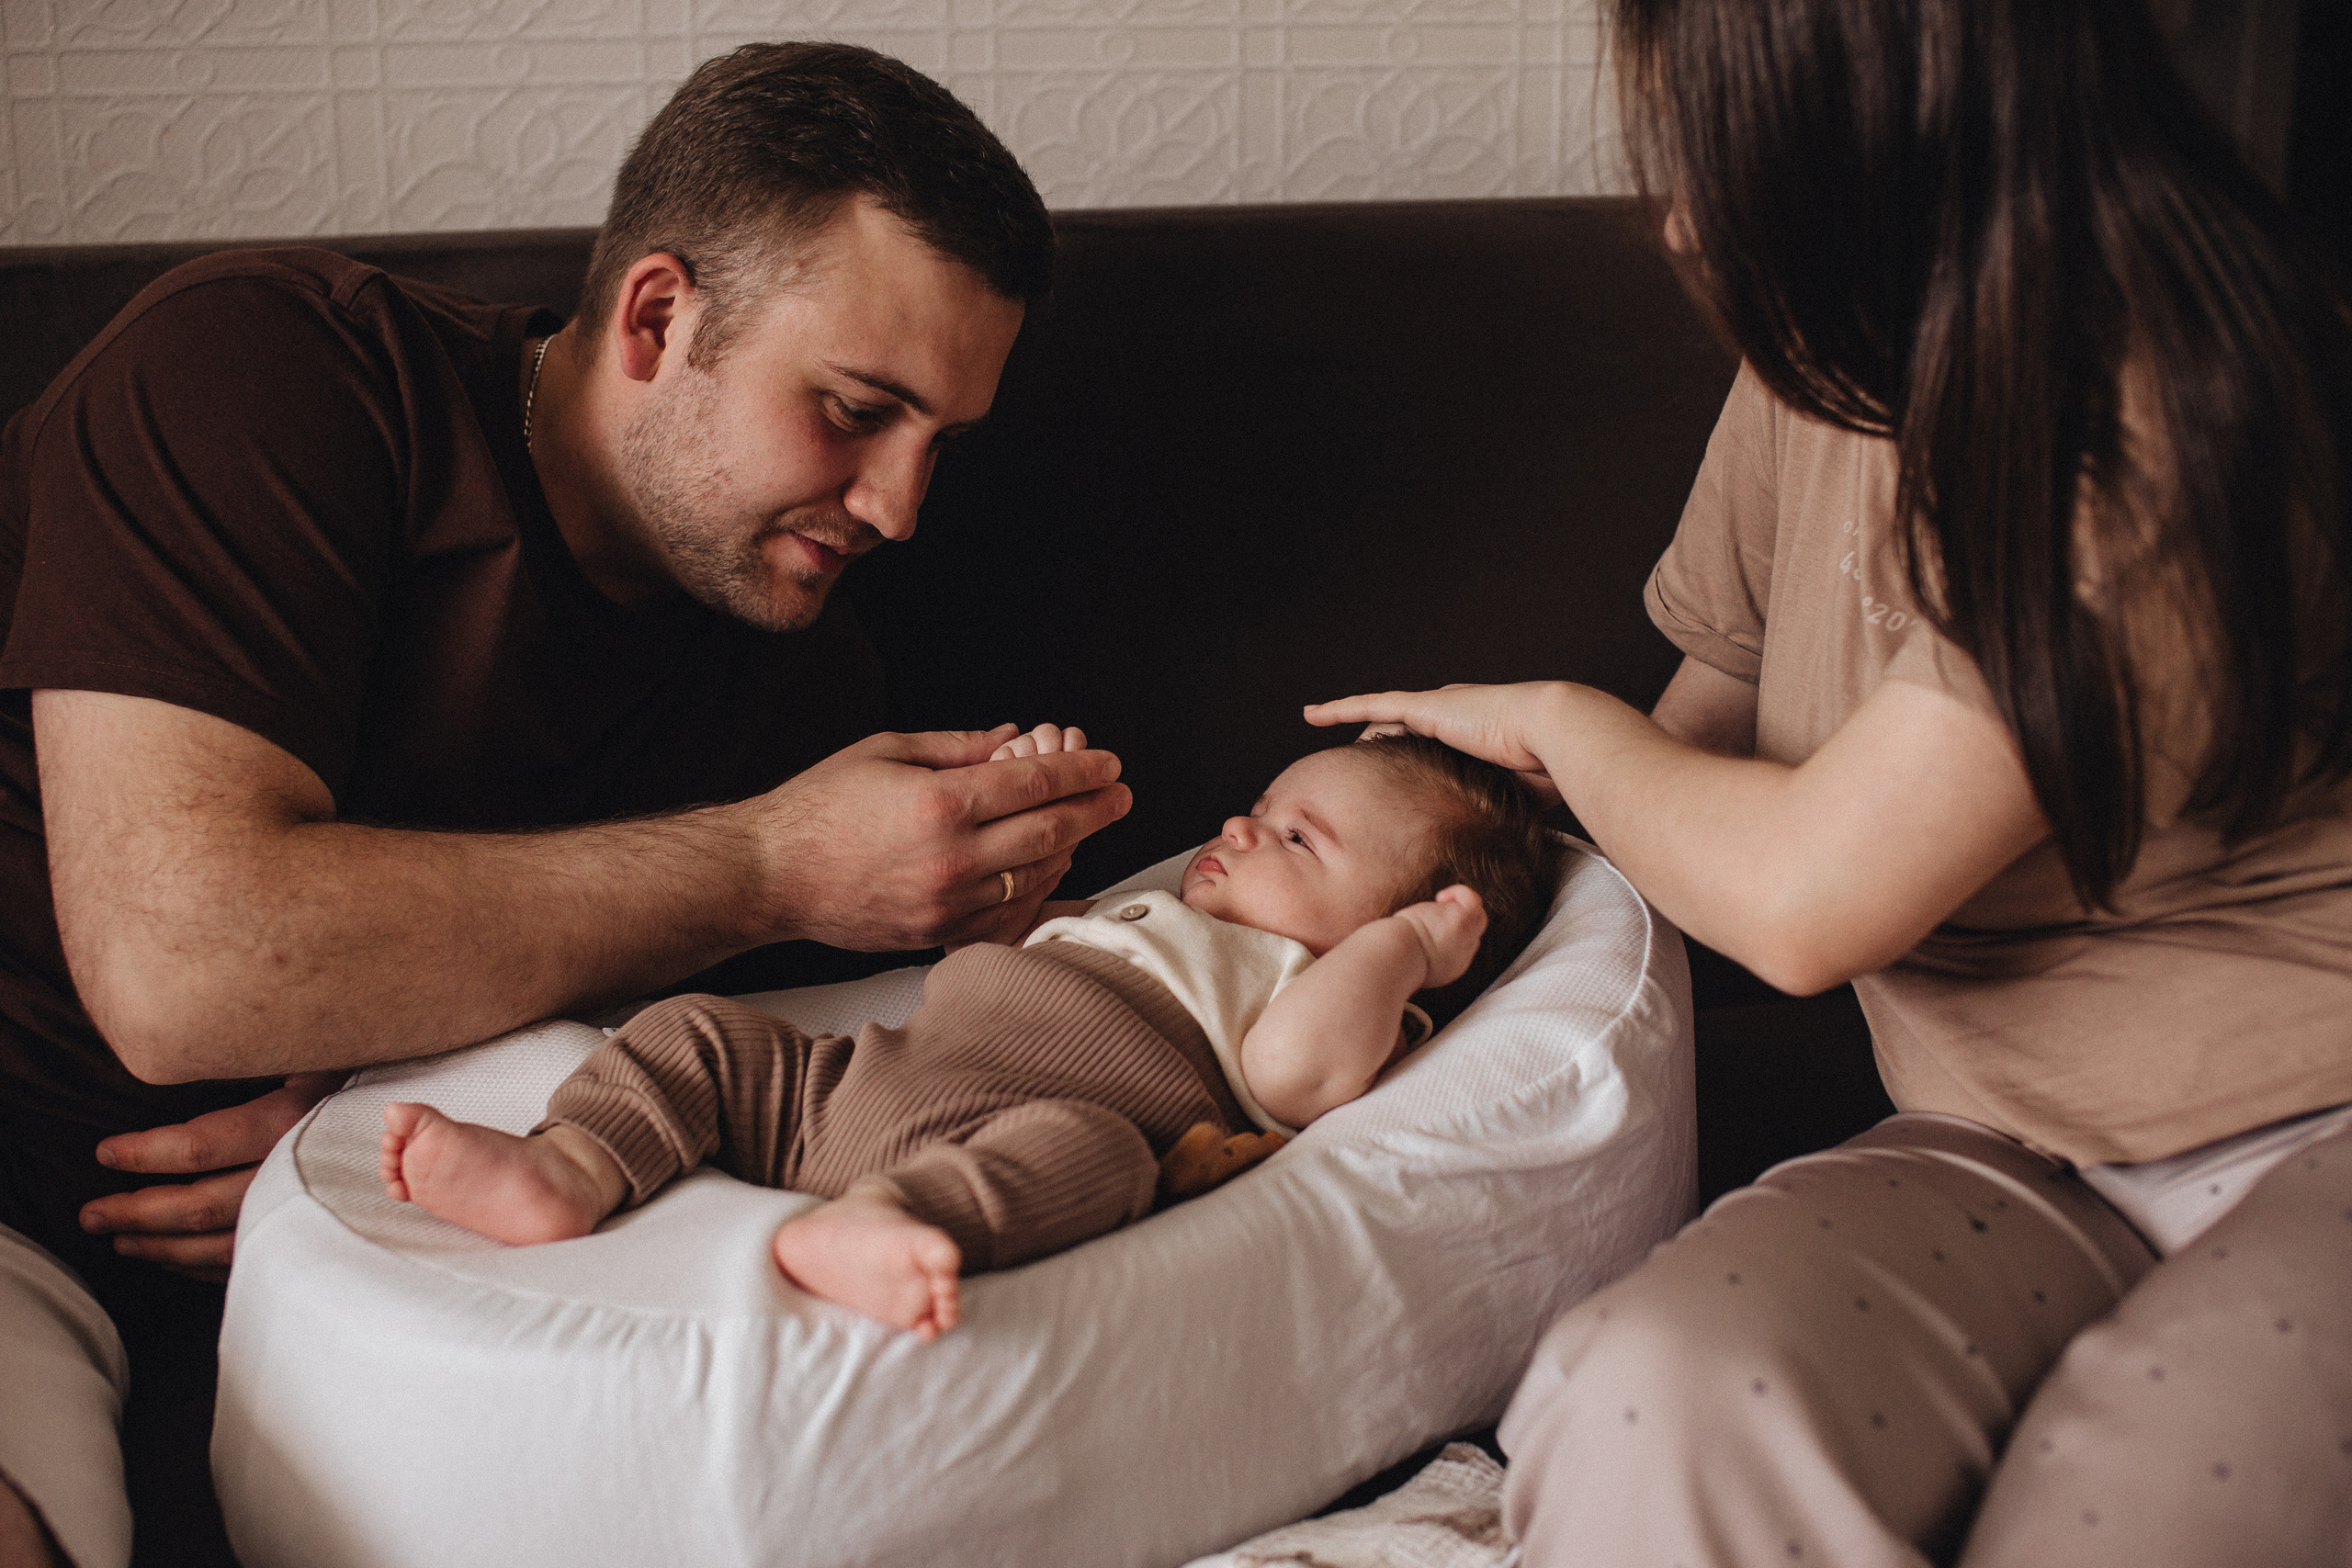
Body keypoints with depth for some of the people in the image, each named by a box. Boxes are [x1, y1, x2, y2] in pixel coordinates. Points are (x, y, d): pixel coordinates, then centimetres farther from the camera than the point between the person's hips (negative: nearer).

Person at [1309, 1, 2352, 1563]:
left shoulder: (2183, 411, -19)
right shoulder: (1816, 377, 6)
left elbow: (1803, 896, -20)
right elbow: (1699, 735, 23)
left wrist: (1562, 721, -2)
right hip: (2008, 1155, 5)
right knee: (1659, 1401, -27)